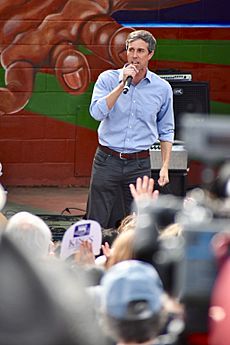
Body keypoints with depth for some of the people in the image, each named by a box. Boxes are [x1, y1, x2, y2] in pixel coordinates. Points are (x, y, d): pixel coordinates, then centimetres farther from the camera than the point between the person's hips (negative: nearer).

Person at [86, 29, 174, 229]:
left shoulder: (162, 88, 3)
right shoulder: (109, 79, -1)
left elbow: (166, 131, 12)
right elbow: (97, 112, -16)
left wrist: (165, 167, 5)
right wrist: (122, 84, -18)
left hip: (139, 165, 1)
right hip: (107, 160, -1)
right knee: (95, 223, 0)